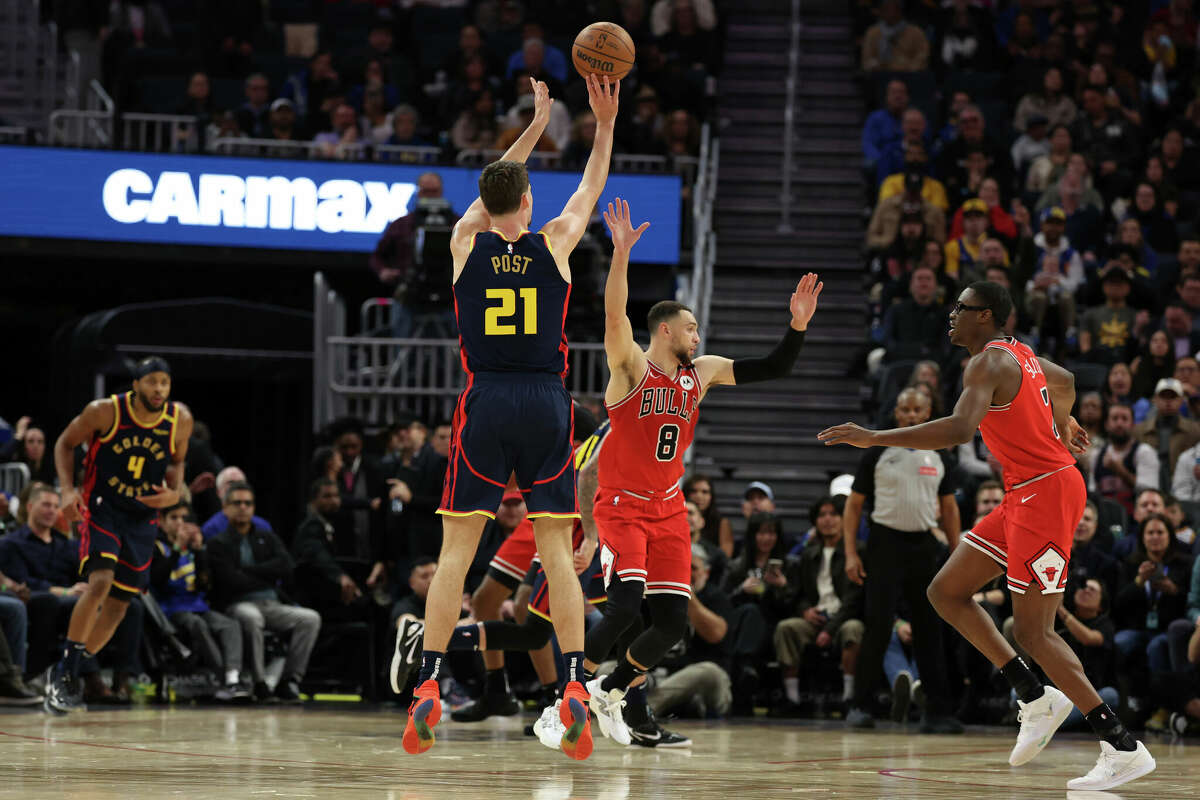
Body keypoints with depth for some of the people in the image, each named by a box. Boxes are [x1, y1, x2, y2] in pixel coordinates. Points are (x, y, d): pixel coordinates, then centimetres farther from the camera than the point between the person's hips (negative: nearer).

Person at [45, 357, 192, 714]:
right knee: (100, 582, -26)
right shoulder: (104, 412, -15)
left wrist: (174, 493, -10)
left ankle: (67, 675, 20)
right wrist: (68, 490, -14)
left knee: (118, 605, 6)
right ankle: (64, 669, -14)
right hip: (101, 508, -5)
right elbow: (65, 444, -1)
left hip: (142, 517, 5)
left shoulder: (180, 420, -7)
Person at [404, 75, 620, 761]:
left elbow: (493, 190, 24)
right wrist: (605, 124, 29)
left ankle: (429, 688, -9)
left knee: (457, 548, 0)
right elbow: (591, 190, 21)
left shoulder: (467, 241, 4)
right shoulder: (554, 243, 2)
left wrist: (538, 124, 35)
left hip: (485, 404, 0)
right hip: (546, 405, 0)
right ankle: (574, 689, -8)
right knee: (556, 550, 1)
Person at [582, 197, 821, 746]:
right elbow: (615, 314, -28)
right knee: (625, 606, -23)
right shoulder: (631, 366, -10)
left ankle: (610, 691, 22)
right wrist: (621, 255, -42)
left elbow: (773, 369, 11)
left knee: (673, 620, 0)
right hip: (622, 504, -6)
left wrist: (798, 324, -4)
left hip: (668, 510, 6)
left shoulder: (702, 373, 7)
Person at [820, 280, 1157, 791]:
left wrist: (874, 438, -30)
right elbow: (1064, 382, 36)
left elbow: (959, 429, -32)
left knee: (1033, 632, -9)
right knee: (945, 592, 10)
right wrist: (1063, 425, 57)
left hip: (1046, 491, -10)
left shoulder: (988, 365, -15)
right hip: (1026, 495, 10)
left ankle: (1124, 748, -7)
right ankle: (1037, 700, 10)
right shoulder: (1020, 355, 15)